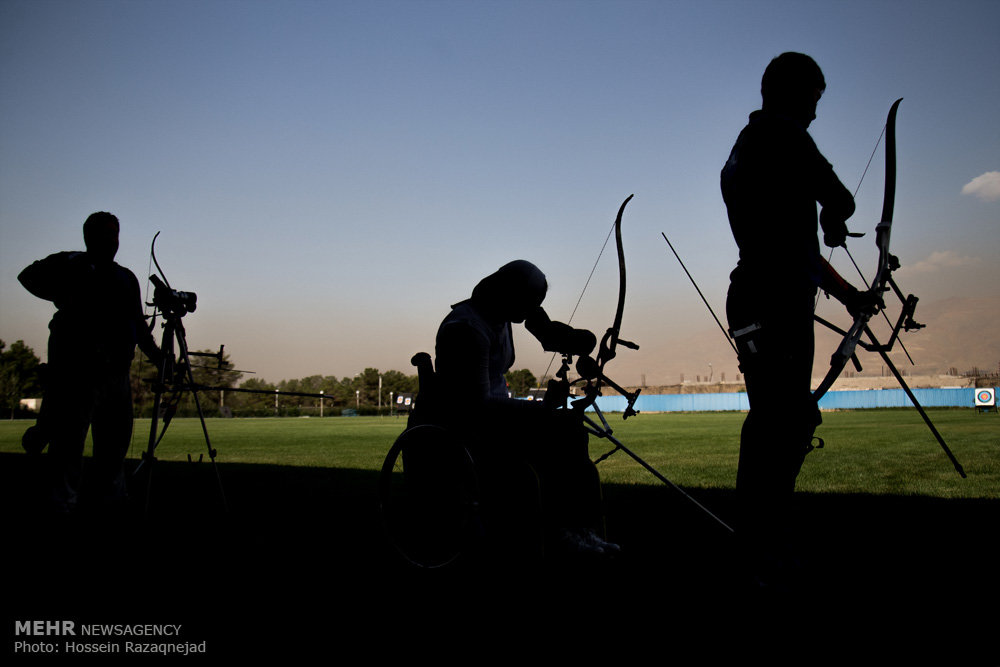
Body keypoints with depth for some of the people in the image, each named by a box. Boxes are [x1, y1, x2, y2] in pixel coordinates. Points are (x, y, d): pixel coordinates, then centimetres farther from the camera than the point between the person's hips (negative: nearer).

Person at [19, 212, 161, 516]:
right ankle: (63, 504, 5)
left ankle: (109, 497, 19)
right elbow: (29, 276, -1)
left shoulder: (126, 278, 20)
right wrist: (63, 299, -14)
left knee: (116, 438, 7)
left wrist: (154, 352, 9)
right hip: (77, 368, -5)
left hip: (116, 372, 5)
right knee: (69, 437, -3)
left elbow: (138, 323, 22)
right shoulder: (71, 265, 5)